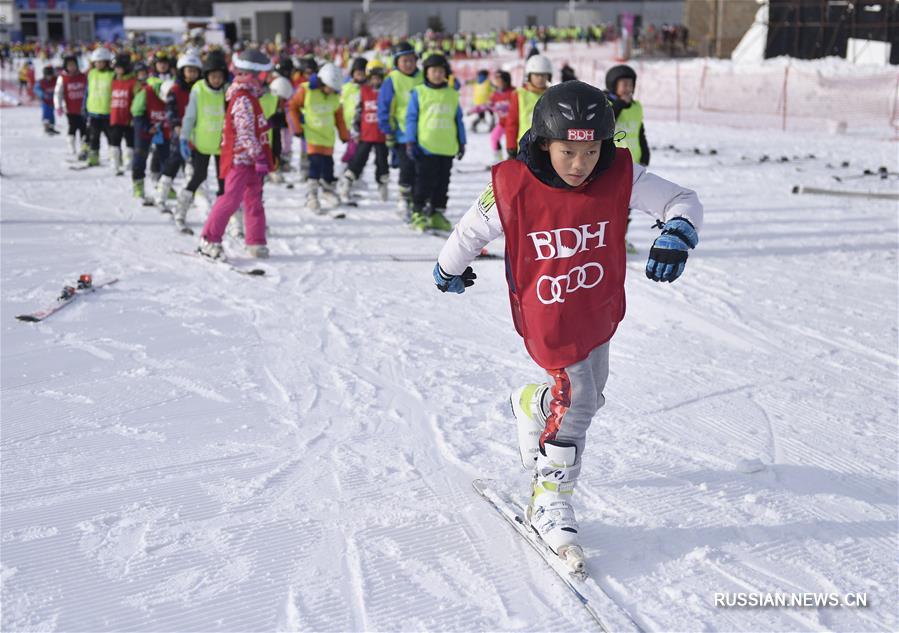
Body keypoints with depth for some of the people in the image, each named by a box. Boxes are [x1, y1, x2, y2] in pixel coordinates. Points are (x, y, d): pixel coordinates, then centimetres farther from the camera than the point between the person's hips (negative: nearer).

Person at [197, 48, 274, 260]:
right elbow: (245, 133, -22)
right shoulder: (243, 99, -16)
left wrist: (260, 157, 24)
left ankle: (256, 243, 16)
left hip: (248, 159, 10)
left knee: (254, 200, 11)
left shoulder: (249, 96, 15)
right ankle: (209, 240, -3)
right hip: (240, 157, -10)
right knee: (232, 199, -10)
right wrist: (260, 158, -22)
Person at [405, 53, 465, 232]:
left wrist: (461, 143, 13)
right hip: (425, 147, -4)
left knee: (442, 183, 8)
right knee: (424, 182, -2)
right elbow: (411, 118, -1)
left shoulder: (452, 95, 10)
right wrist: (411, 142, -7)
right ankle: (418, 214, 6)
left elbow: (458, 120, 16)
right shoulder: (419, 93, 1)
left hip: (447, 148, 4)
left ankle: (437, 214, 17)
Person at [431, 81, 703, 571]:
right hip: (547, 318, -5)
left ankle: (531, 406, 55)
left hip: (600, 311, 5)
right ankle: (550, 500, 6)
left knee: (589, 393, 22)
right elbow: (471, 231, -5)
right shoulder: (512, 186, -22)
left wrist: (678, 233, -35)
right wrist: (449, 270, 11)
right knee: (576, 399, -11)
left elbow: (682, 200, -13)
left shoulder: (620, 176, -16)